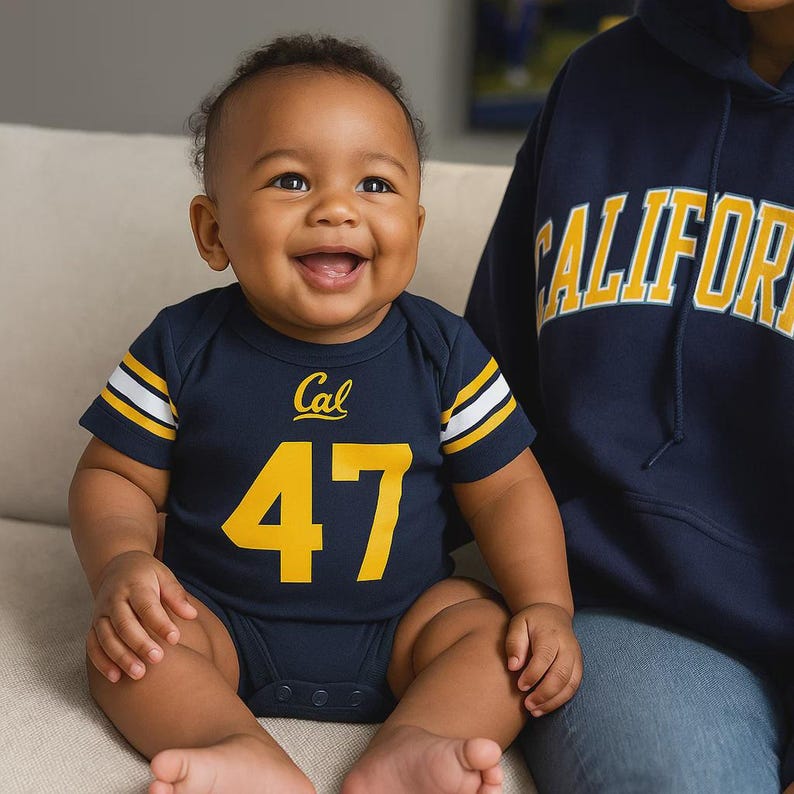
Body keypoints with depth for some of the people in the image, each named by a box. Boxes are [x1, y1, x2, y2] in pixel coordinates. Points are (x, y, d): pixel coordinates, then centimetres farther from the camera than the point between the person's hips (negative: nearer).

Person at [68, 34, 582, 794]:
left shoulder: (444, 354, -6)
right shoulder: (183, 347, -8)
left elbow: (507, 490, 1)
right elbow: (115, 476, -1)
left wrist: (546, 607, -12)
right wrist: (121, 563, -22)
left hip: (396, 624, 1)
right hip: (224, 622, 0)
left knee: (490, 627, -19)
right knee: (122, 640, -22)